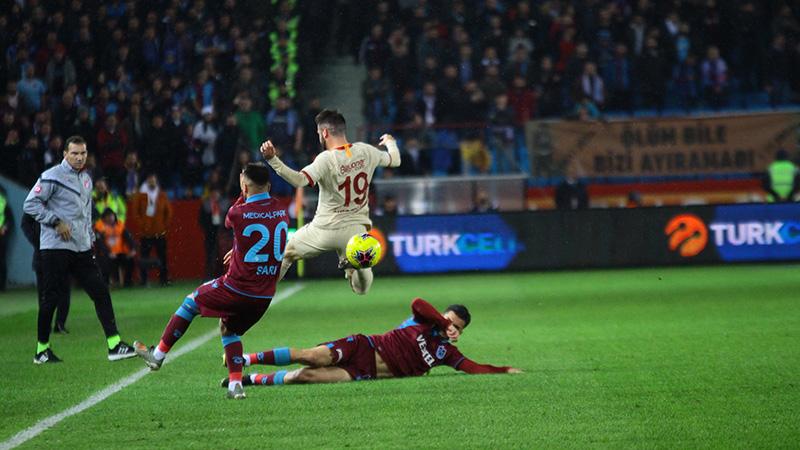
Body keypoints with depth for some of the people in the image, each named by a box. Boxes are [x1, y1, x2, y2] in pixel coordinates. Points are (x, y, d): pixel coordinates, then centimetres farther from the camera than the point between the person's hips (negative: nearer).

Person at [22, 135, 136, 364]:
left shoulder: (86, 179, 17)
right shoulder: (52, 177, -8)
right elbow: (30, 204, -12)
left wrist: (90, 240, 20)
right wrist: (56, 222, -15)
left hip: (81, 249, 7)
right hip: (55, 247, -7)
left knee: (100, 291, 0)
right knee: (51, 297, -3)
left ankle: (114, 345, 1)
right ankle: (42, 350, 8)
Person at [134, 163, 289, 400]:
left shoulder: (238, 213, -16)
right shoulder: (281, 211, 1)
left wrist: (243, 196, 16)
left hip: (237, 288, -5)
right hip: (265, 296, 5)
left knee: (191, 301, 18)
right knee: (229, 328, 25)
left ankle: (158, 355, 25)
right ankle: (236, 385, 11)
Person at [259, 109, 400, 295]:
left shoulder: (326, 160, -19)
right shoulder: (366, 151, -3)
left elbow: (299, 180, -34)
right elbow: (395, 160, 15)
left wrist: (273, 159, -40)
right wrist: (390, 142, 37)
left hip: (325, 230, -3)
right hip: (355, 230, 3)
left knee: (285, 253, 23)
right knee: (361, 288, 16)